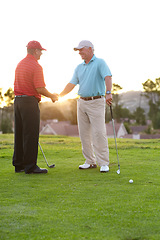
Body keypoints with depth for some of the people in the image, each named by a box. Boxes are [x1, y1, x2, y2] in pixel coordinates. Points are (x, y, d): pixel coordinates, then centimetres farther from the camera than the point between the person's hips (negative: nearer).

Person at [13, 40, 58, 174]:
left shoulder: (20, 64, 14)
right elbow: (40, 88, -17)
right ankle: (30, 166, -4)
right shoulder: (36, 66, -12)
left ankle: (19, 164, 14)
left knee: (19, 134, 10)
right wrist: (52, 96, 0)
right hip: (30, 102, -8)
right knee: (31, 135, -6)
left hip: (17, 100, 9)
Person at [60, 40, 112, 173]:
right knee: (84, 133, 6)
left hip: (96, 102, -7)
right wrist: (59, 96, 7)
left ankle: (103, 163, -6)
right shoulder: (79, 67, 16)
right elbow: (72, 84, 15)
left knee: (99, 133, -10)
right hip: (82, 102, 7)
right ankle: (90, 161, 14)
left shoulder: (100, 63, -3)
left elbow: (108, 77, -18)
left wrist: (108, 93, -34)